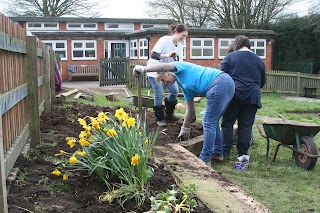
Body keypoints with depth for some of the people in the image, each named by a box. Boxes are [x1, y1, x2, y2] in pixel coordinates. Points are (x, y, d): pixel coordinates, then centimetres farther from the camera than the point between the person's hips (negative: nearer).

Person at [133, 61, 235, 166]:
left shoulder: (179, 66, 7)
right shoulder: (184, 86, 28)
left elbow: (163, 66, -16)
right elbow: (190, 110, 29)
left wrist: (143, 69, -10)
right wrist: (185, 129, 32)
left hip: (219, 84, -10)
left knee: (209, 123, -3)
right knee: (212, 122, 20)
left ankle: (205, 159, 4)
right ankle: (218, 152, 30)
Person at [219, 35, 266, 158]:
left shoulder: (230, 57, 3)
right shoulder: (259, 60, 13)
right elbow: (263, 81, 20)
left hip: (233, 94, -2)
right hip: (252, 96, 3)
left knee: (227, 124, 6)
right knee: (246, 126, 6)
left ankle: (225, 152, 5)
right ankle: (242, 154, 10)